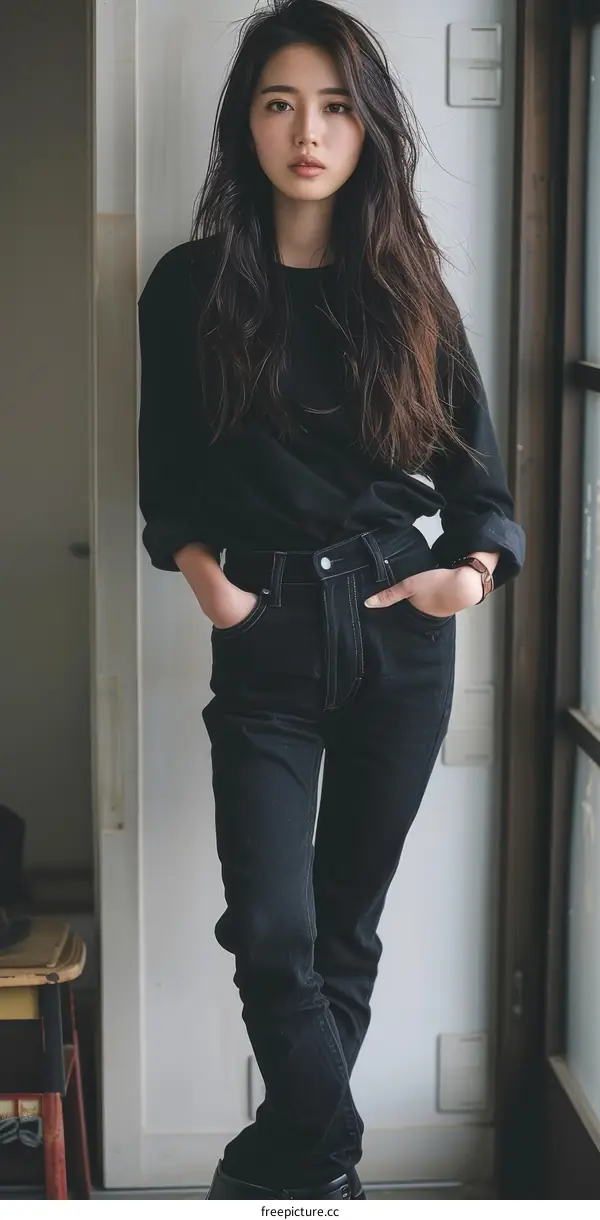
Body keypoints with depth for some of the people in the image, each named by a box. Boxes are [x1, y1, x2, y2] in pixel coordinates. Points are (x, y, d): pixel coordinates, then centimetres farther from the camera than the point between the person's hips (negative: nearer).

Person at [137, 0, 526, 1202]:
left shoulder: (404, 285, 4)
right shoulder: (192, 287, 0)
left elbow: (474, 458, 7)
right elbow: (168, 478, 5)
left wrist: (475, 565, -10)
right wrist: (208, 576, -11)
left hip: (400, 630, 2)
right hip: (266, 638, -1)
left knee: (347, 922, 9)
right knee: (272, 931, -11)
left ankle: (278, 1164, 27)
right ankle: (328, 1166, 10)